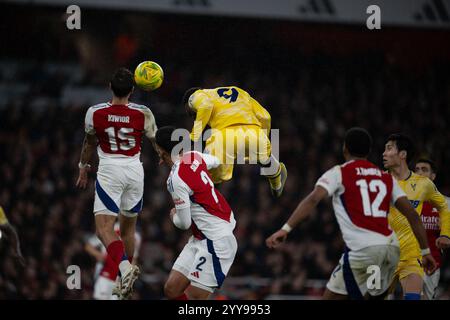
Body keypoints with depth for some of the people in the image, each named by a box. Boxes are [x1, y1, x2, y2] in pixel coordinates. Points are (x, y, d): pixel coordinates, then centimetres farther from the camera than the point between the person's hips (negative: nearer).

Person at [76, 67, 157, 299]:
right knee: (128, 227, 19)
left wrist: (83, 167, 30)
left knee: (104, 228, -8)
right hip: (135, 170, 3)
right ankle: (126, 282, 26)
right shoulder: (143, 114, -7)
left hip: (109, 170, -3)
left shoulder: (95, 113, -7)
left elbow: (89, 143, 12)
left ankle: (124, 266, -34)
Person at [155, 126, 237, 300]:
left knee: (195, 298, -10)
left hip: (215, 241, -9)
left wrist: (174, 216, 10)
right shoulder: (194, 156, 3)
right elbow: (215, 161, 28)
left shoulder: (176, 179, -20)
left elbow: (184, 223, -15)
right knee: (171, 289, 6)